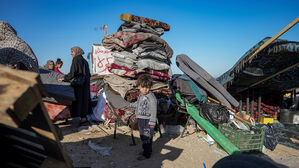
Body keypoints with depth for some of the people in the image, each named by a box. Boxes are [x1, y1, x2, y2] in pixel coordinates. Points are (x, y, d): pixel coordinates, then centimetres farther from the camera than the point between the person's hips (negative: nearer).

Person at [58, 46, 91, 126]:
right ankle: (84, 117, 16)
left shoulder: (76, 59, -8)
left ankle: (77, 116, -4)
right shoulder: (84, 60, 17)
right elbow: (88, 74, 17)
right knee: (84, 98, 10)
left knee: (77, 99, -5)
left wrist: (65, 78, -10)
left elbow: (73, 72, -17)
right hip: (85, 83, 9)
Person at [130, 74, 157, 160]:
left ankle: (146, 154, 17)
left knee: (147, 137, 2)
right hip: (140, 119, 9)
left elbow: (153, 111, -20)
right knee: (142, 136, 19)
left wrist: (152, 122, -20)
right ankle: (147, 150, 36)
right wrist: (131, 105, 42)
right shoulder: (140, 96, 5)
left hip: (147, 120, -9)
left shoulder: (151, 97, -21)